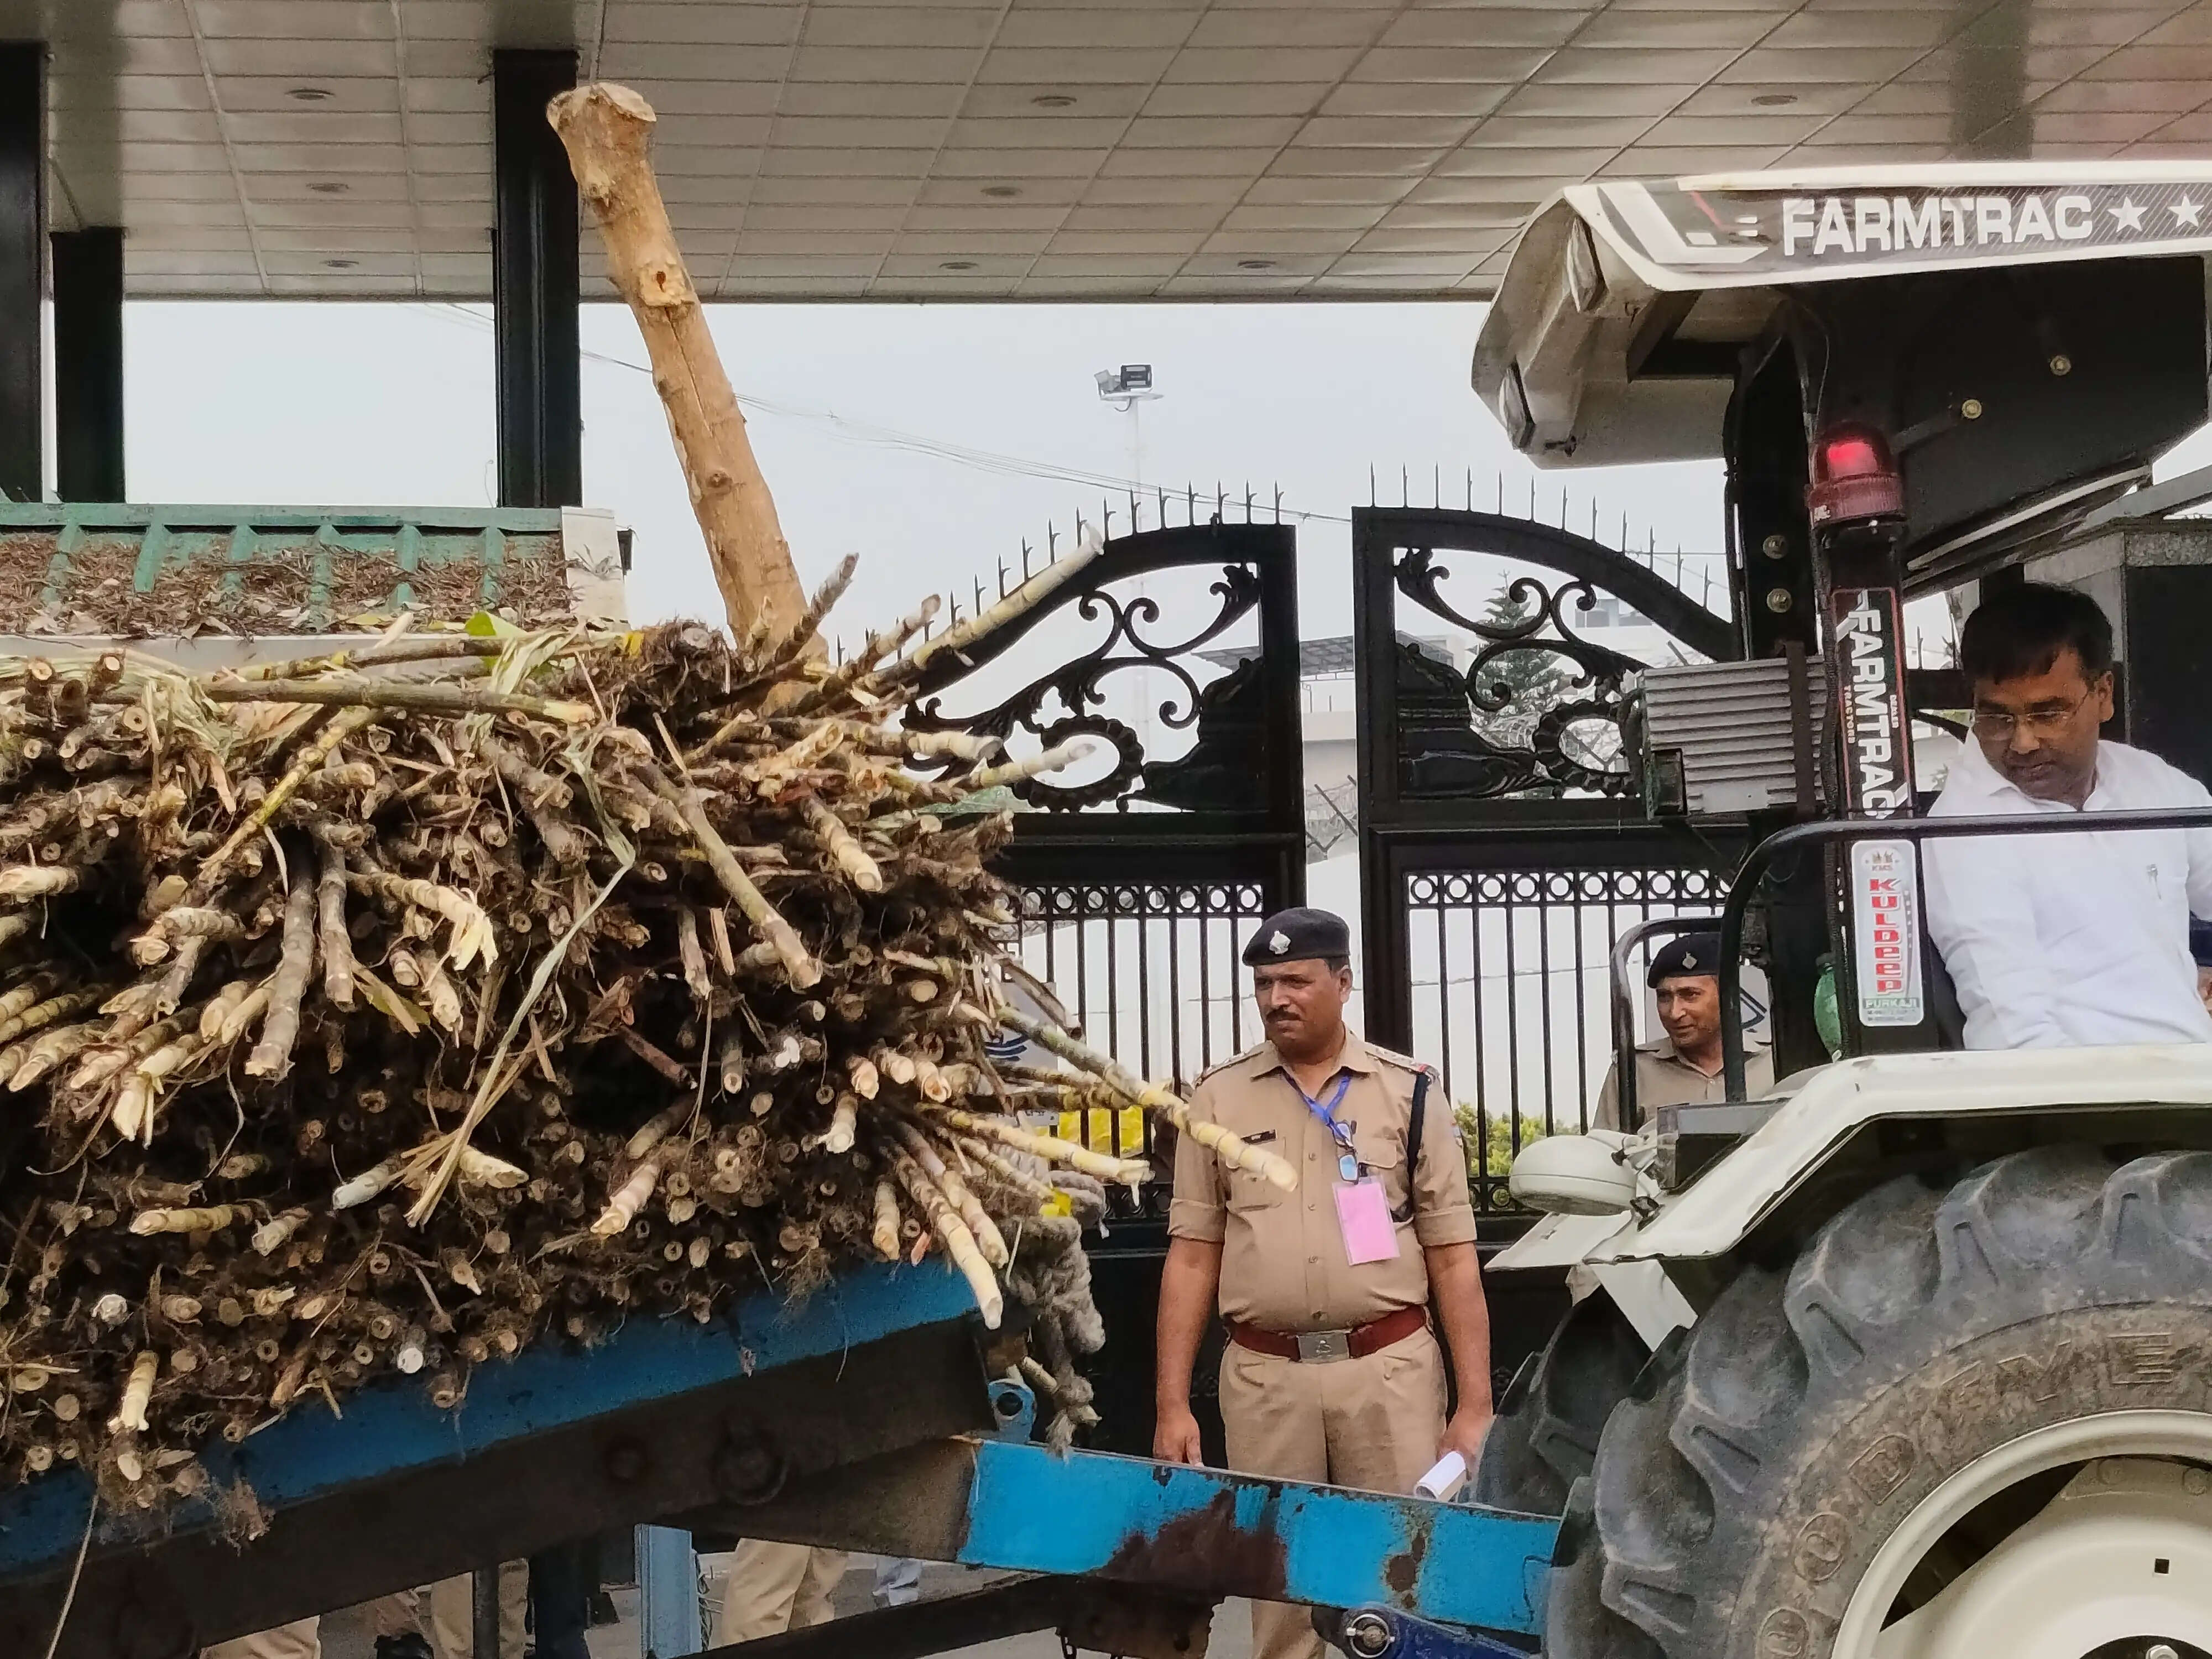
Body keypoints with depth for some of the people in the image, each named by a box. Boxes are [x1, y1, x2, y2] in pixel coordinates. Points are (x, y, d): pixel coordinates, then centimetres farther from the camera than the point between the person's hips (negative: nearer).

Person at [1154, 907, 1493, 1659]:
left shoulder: (1410, 1091, 4)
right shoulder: (1219, 1098, 7)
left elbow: (1453, 1257, 3)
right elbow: (1192, 1256, 8)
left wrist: (1475, 1402, -2)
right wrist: (1172, 1402, 2)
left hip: (1389, 1368, -1)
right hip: (1263, 1376, 1)